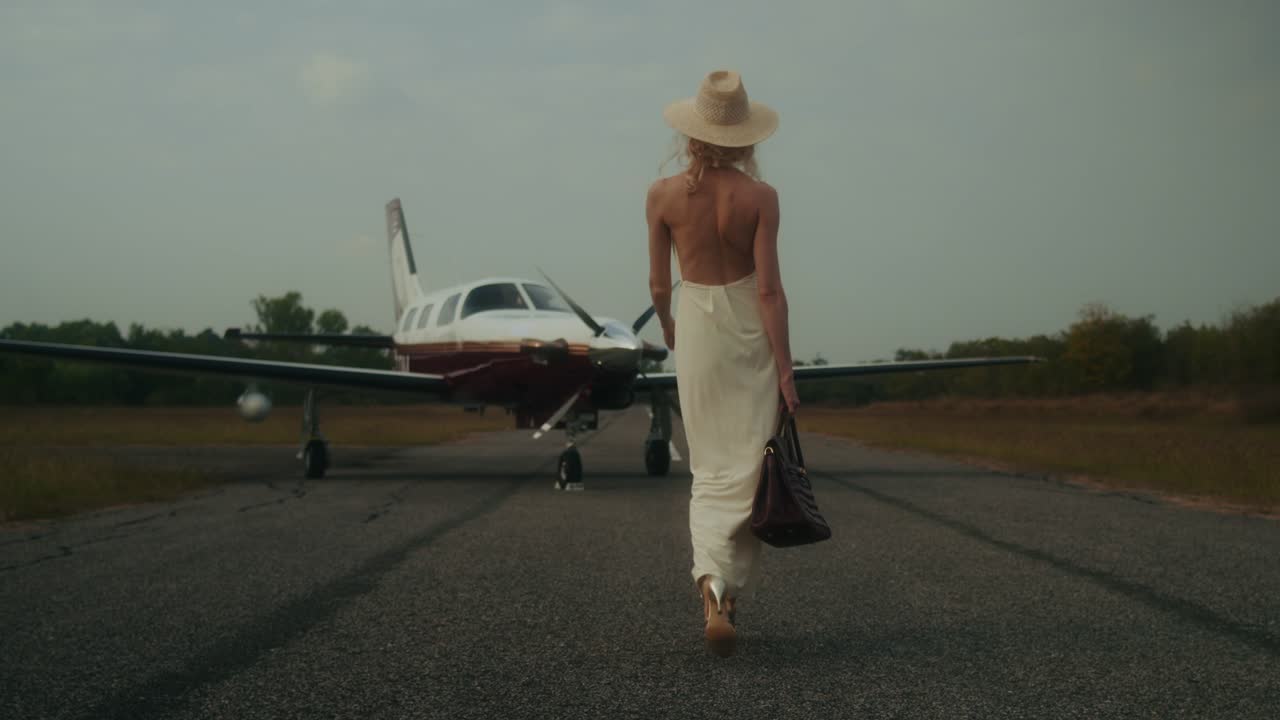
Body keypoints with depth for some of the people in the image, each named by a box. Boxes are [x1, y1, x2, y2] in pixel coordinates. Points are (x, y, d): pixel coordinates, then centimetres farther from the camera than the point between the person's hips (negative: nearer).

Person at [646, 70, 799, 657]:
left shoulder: (664, 195, -6)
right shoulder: (759, 197, -12)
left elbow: (658, 285, 1)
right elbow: (769, 289, -13)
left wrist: (668, 328, 21)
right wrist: (785, 366, -8)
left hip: (696, 327, 2)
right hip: (751, 329, -2)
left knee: (711, 468, 9)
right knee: (748, 466, 8)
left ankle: (711, 583, -11)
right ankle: (729, 590, 6)